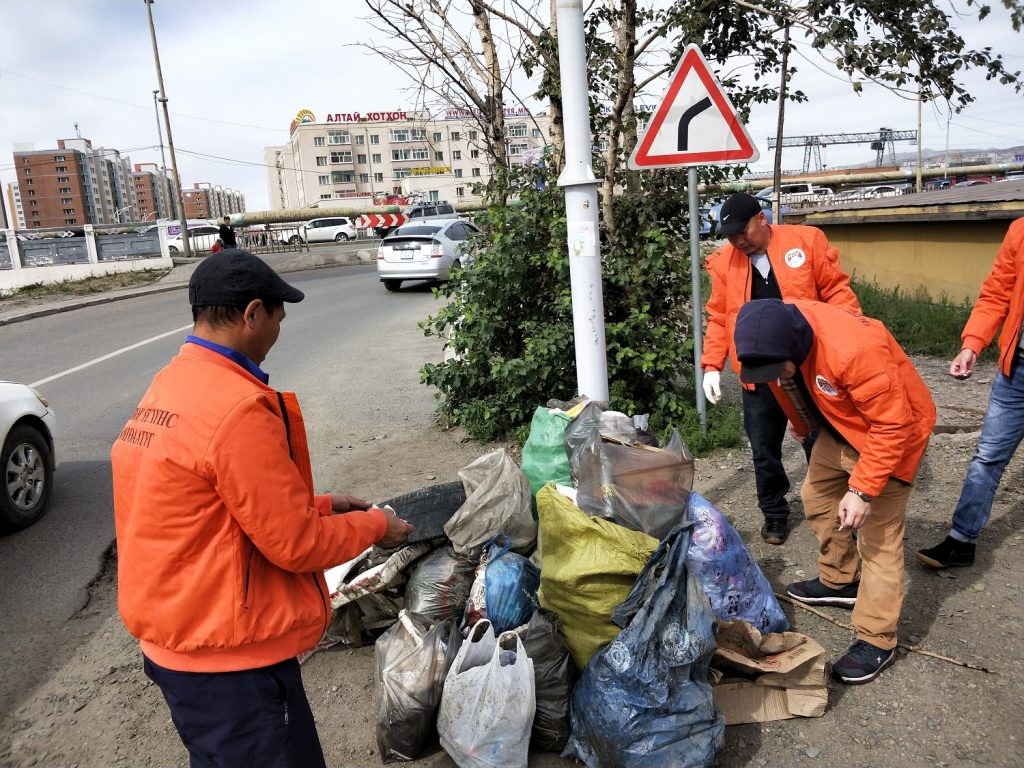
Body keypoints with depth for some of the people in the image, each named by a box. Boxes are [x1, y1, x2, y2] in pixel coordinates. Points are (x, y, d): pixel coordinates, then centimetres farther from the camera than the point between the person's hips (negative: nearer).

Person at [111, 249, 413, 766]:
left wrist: (319, 505, 11)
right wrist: (373, 525, -3)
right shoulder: (237, 407, -26)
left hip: (176, 637, 9)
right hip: (226, 656, -9)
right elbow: (296, 545, -20)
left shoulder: (167, 387, 4)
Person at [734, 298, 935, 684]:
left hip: (894, 430, -8)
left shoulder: (855, 350, -40)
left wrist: (863, 490, -29)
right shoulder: (777, 333, -16)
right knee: (817, 497, 17)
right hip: (842, 425, 8)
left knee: (877, 536, -7)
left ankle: (877, 641, 5)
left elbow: (892, 425, -30)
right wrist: (802, 423, 21)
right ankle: (839, 582, 37)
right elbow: (794, 385, 7)